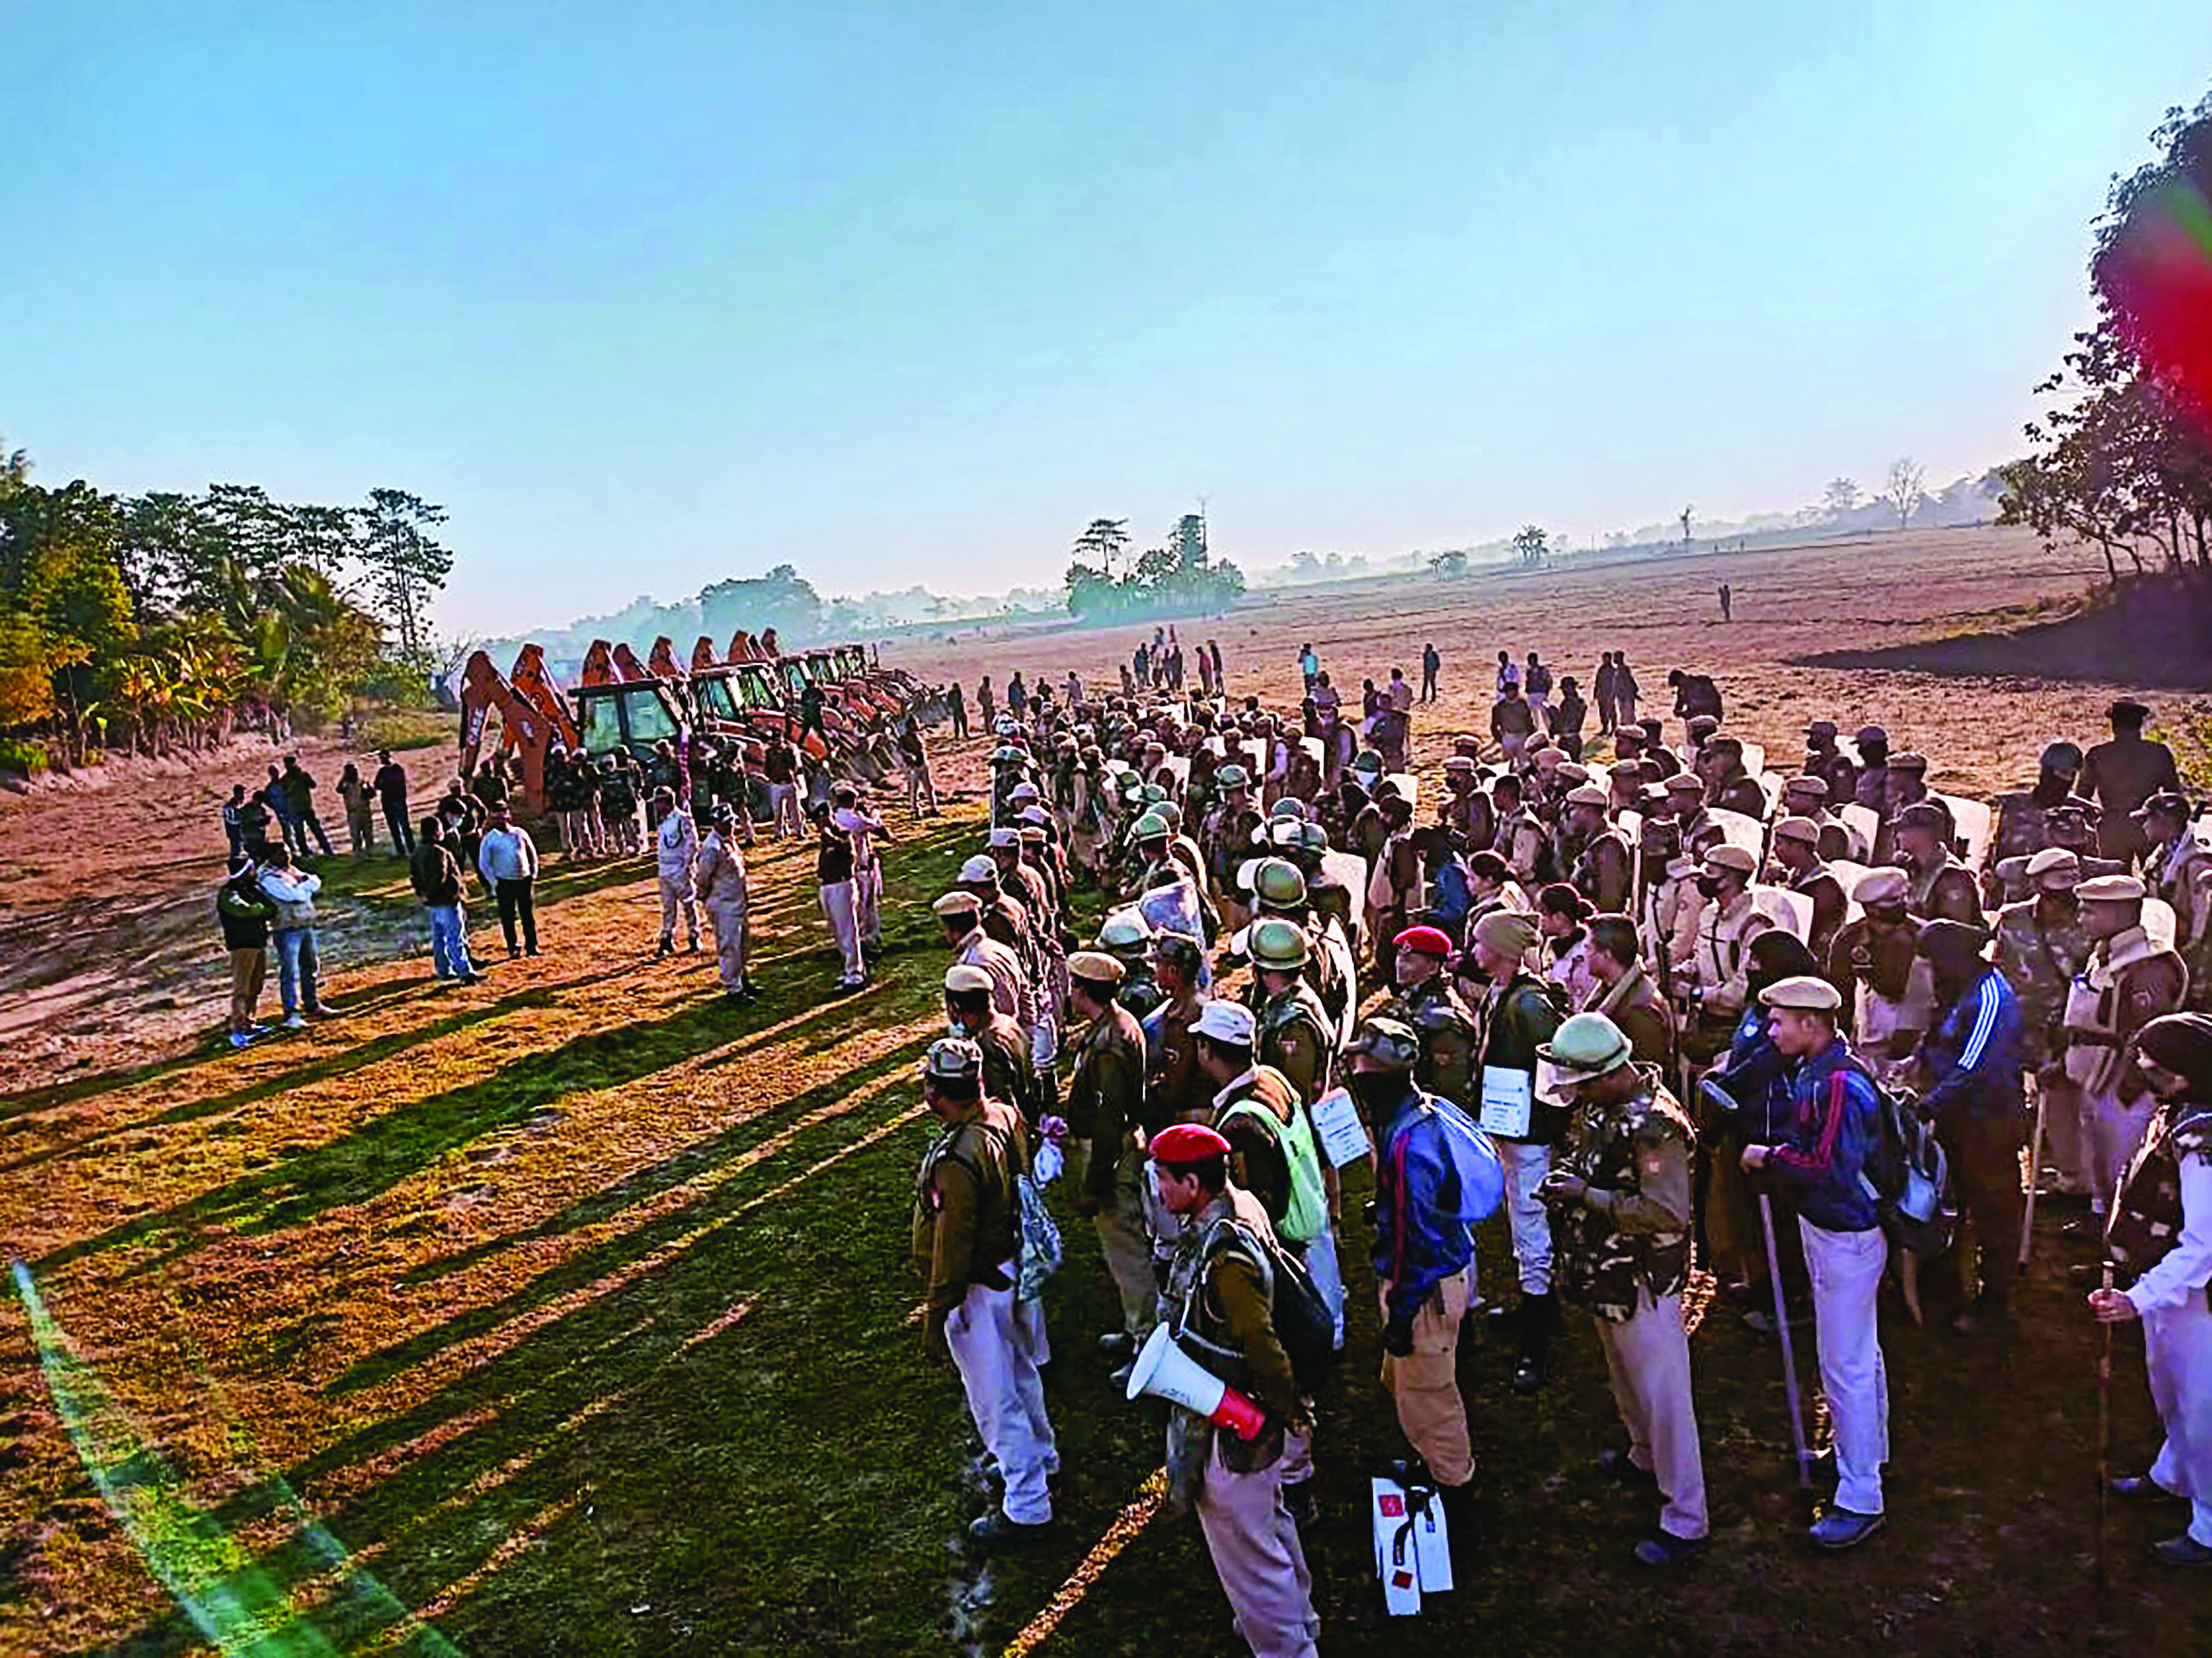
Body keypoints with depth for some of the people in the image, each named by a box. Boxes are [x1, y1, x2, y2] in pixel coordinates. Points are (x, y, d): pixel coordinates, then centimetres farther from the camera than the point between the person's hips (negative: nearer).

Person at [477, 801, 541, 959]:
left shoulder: (520, 833, 3)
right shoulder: (489, 839, -3)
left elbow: (532, 853, 14)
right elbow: (484, 863, 0)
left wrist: (534, 872, 8)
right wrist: (494, 882, -6)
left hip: (525, 880, 2)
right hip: (504, 883, -2)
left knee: (528, 915, 5)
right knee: (508, 917, 3)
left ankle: (532, 946, 13)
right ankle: (513, 948, 12)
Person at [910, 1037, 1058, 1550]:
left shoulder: (956, 1161, -33)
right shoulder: (1007, 1118, -7)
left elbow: (951, 1252, -27)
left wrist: (934, 1322, -17)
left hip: (979, 1290, -9)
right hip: (1016, 1268, 9)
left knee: (994, 1398, 7)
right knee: (1020, 1372, 28)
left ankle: (1027, 1506, 19)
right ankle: (1040, 1457, 49)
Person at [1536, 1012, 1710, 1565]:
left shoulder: (1656, 1125, -27)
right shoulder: (1600, 1107, 2)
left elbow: (1667, 1212, -29)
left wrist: (1587, 1196, -29)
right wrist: (1562, 1182, -1)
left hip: (1646, 1284, -9)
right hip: (1607, 1276, 9)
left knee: (1663, 1396, -1)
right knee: (1626, 1378, 27)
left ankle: (1686, 1522, 8)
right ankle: (1645, 1458, 50)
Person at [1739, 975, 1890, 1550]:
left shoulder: (1842, 1084, -27)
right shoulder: (1812, 1071, 3)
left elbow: (1830, 1168, -31)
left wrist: (1770, 1157, -19)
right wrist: (1773, 1156, 0)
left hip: (1846, 1238, -10)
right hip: (1824, 1228, 10)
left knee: (1845, 1365, -3)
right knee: (1861, 1352, 25)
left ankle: (1861, 1500, 6)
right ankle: (1870, 1451, 44)